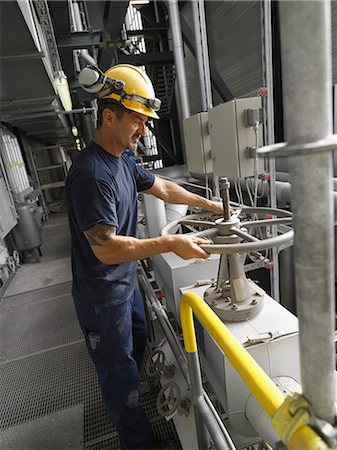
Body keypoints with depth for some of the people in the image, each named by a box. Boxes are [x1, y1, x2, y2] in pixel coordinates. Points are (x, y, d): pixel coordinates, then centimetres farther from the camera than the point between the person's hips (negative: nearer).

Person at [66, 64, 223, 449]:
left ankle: (131, 401, 57)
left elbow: (162, 188, 13)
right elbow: (106, 248, -31)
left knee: (137, 348, 29)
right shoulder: (91, 174, -28)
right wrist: (170, 244, -30)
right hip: (102, 296, -9)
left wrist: (209, 205, 13)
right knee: (119, 371, 12)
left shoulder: (122, 162, 3)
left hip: (126, 282, 10)